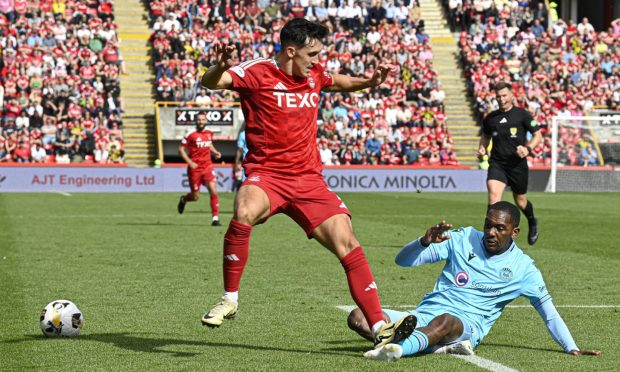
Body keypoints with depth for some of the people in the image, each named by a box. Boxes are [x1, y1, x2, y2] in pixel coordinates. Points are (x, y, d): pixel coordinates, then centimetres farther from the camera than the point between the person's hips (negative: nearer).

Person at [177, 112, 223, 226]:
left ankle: (215, 218, -8)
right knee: (195, 197, 4)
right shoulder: (190, 135, -9)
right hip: (194, 169, -3)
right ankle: (183, 199, 40)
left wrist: (215, 152, 7)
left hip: (208, 167, 3)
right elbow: (181, 149, -6)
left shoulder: (209, 133, 7)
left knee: (213, 191, -13)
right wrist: (189, 162, -16)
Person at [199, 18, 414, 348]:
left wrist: (370, 81, 17)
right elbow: (210, 82, -20)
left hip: (308, 180, 5)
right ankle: (229, 300, -18)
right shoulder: (258, 73, -7)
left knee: (348, 245, -6)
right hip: (265, 175, -5)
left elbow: (338, 82, 34)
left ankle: (379, 328, 1)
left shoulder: (314, 75, 11)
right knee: (244, 214, -36)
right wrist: (221, 67, -43)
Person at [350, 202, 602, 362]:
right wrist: (425, 242, -12)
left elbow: (549, 313, 12)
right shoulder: (463, 239, 9)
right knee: (358, 317, -23)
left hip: (467, 325, -3)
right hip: (426, 313, 3)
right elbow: (403, 260, 9)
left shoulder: (523, 268, 6)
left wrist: (572, 349, 2)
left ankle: (398, 348, -70)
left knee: (445, 321, -43)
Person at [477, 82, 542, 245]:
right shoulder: (490, 118, 7)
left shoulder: (522, 115, -4)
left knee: (521, 201, 13)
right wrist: (482, 148, 4)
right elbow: (485, 135, 25)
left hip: (518, 164, -2)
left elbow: (538, 135, 0)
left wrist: (528, 149, -18)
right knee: (493, 195, -22)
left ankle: (532, 223, 46)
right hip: (497, 164, 2)